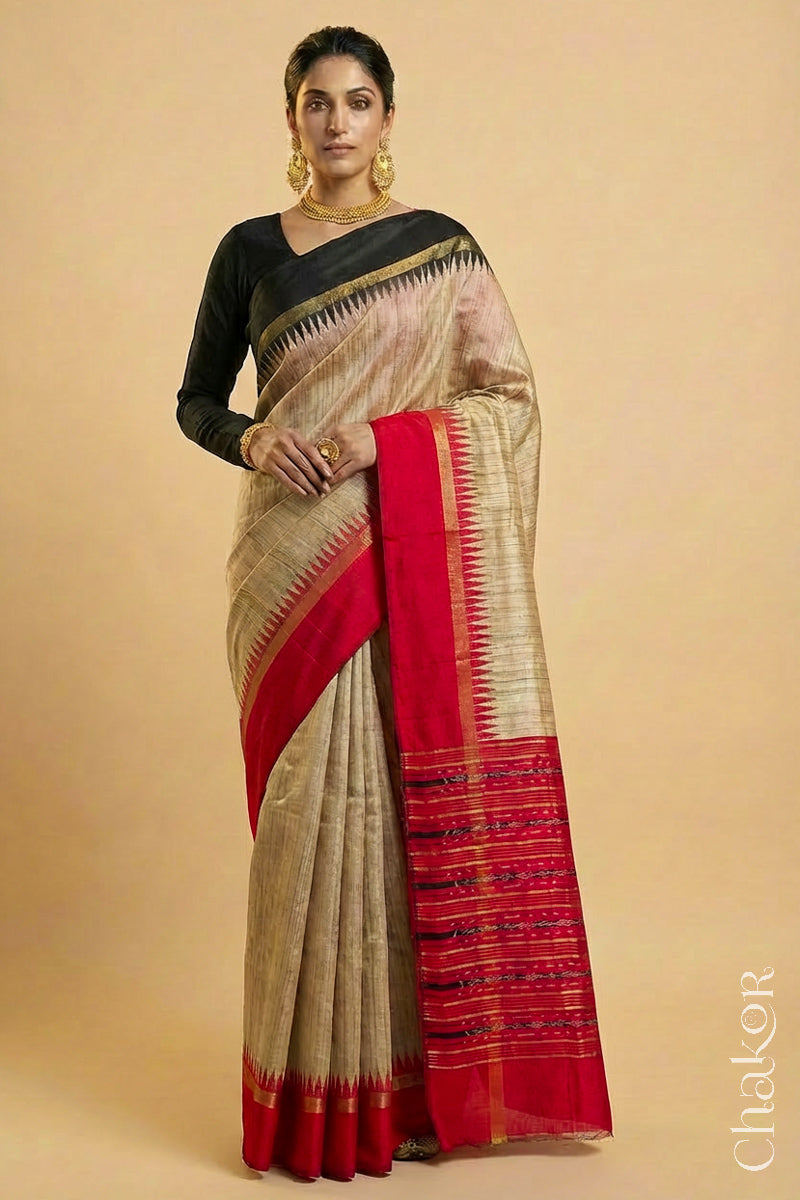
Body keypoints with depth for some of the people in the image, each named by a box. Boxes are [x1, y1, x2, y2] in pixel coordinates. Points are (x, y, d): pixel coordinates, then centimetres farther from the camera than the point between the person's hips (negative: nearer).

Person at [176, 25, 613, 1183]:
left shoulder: (441, 246, 6)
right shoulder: (249, 249, 9)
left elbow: (512, 396, 1)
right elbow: (195, 399, 12)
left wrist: (386, 439, -13)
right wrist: (252, 437, -10)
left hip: (418, 552, 0)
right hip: (295, 555, 1)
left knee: (420, 793, -1)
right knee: (312, 794, -1)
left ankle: (422, 1072, 12)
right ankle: (318, 1085, 11)